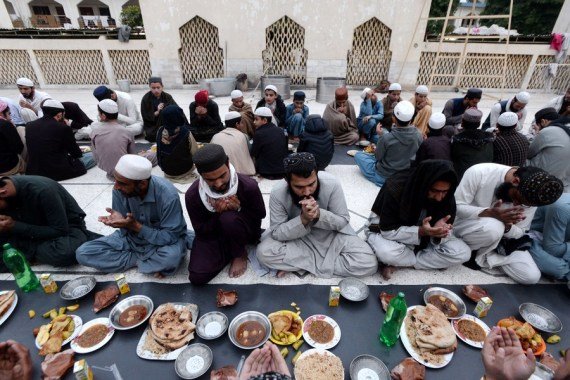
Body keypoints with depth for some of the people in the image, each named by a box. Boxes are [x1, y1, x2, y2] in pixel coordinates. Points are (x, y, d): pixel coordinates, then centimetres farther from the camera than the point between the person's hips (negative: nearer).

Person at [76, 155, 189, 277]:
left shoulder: (168, 195, -30)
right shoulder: (119, 190, -17)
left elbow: (170, 237, -26)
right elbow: (126, 230, -7)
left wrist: (135, 226, -32)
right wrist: (120, 221, -30)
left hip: (163, 240, -5)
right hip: (132, 237, 5)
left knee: (171, 257, -38)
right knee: (83, 253, -10)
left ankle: (138, 259, -7)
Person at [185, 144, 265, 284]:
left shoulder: (248, 186, -25)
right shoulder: (192, 194, -21)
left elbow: (260, 215, -7)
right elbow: (200, 231, -11)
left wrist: (239, 209, -28)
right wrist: (217, 214, -31)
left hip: (246, 231, -1)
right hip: (211, 235, 2)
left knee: (228, 218, -37)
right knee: (197, 277, -18)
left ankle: (240, 254, -5)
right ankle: (231, 250, 8)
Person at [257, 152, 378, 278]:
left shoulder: (332, 184, -24)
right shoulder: (278, 193, -24)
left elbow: (343, 221, -15)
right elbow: (277, 233, -19)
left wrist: (319, 214, -34)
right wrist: (303, 219, -36)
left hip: (331, 233, 1)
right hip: (296, 236, 0)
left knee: (369, 264, -20)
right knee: (263, 252, -27)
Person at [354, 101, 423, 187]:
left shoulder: (386, 138, -29)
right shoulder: (419, 135, -16)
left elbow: (378, 157, -12)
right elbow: (417, 155, 2)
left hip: (384, 177, -5)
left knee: (358, 155, 9)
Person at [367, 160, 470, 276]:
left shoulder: (447, 197, -17)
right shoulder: (395, 189, -30)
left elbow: (447, 232, -10)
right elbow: (388, 231, -25)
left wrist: (439, 233, -34)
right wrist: (420, 231, -38)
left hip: (425, 239, 5)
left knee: (463, 253, -15)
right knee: (387, 253, -37)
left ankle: (399, 263, -12)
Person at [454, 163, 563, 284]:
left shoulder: (530, 196, -12)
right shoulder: (479, 172, -26)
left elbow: (519, 232, -2)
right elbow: (456, 206, -22)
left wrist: (507, 227, -26)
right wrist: (489, 213, -37)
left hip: (500, 239, 4)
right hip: (466, 225, -4)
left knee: (532, 276, -13)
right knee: (493, 228, -38)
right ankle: (467, 250, -10)